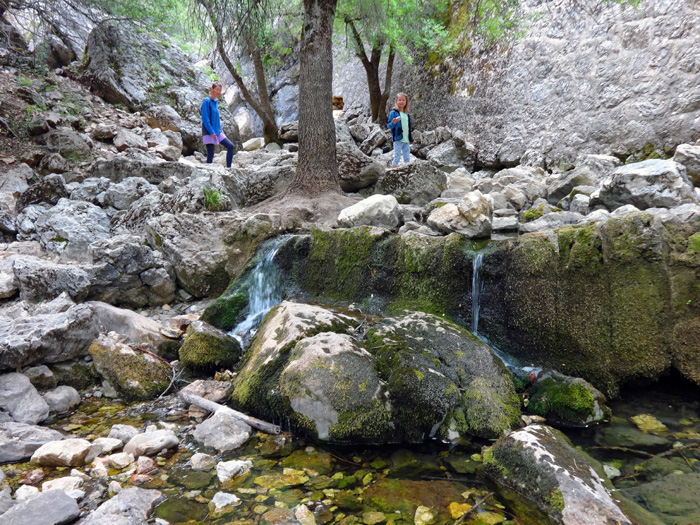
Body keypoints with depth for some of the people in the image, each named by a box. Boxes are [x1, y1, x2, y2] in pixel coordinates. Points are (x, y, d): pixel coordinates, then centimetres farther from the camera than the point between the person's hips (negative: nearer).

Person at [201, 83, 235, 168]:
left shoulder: (215, 102, 13)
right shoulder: (207, 101, -10)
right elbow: (205, 118, -16)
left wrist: (220, 129, 11)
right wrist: (211, 132, -19)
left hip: (217, 132, 8)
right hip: (209, 133, -8)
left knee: (230, 146, 3)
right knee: (210, 155, -7)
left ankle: (228, 168, 7)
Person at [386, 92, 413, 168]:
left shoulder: (406, 114, 14)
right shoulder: (394, 113, -4)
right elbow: (388, 125, -7)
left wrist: (411, 139, 22)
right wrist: (393, 123, -28)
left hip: (406, 140, 6)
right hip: (398, 139, -6)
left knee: (407, 158, 10)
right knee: (397, 157, -5)